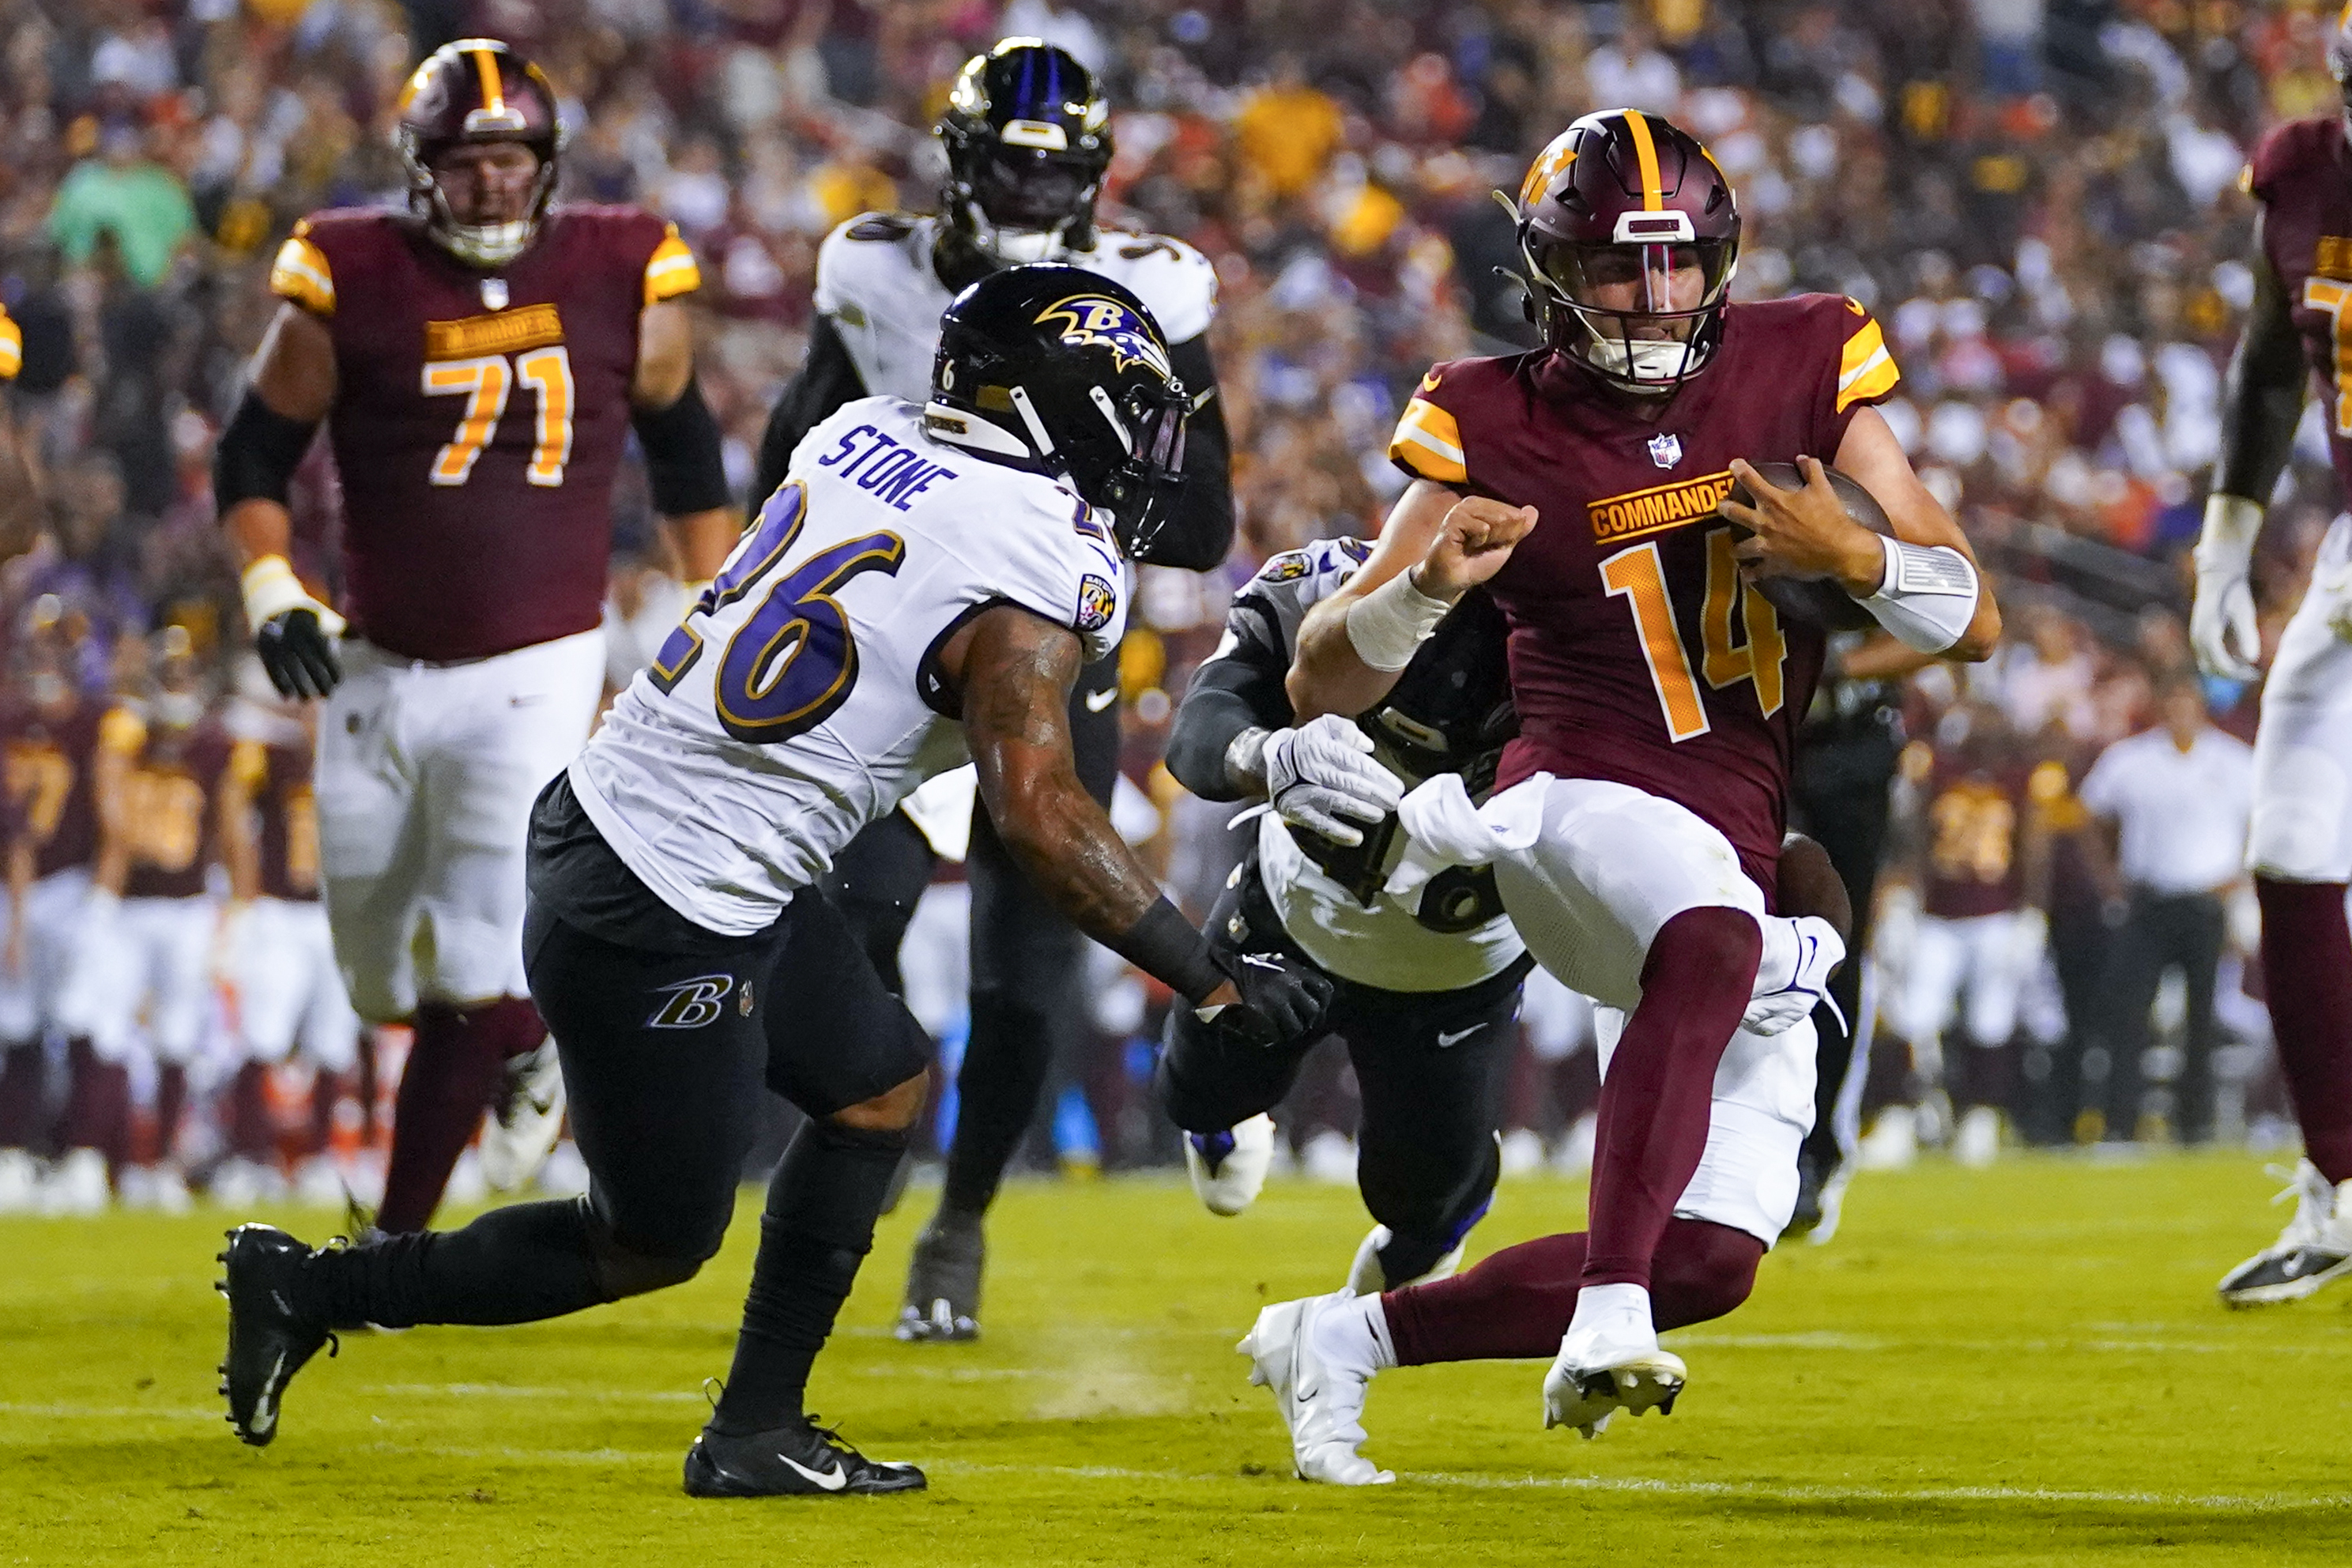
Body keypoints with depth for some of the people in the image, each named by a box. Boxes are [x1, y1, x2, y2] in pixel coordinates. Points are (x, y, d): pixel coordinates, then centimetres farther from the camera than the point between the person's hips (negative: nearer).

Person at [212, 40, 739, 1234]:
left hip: (537, 675, -2)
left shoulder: (621, 279, -1)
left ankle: (397, 1242, -2)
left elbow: (681, 441, 15)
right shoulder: (354, 283, -5)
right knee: (386, 980, 12)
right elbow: (253, 453, 4)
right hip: (377, 675, 2)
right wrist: (271, 591, -12)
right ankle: (530, 1043, 44)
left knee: (477, 980, -12)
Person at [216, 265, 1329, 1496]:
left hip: (604, 804, 9)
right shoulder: (1036, 575, -17)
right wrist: (1216, 982, -20)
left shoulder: (863, 433, 6)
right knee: (653, 1246, 9)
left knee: (883, 1082, 20)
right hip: (663, 927, -9)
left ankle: (756, 1433, 22)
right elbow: (1037, 816, -24)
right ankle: (315, 1289, 14)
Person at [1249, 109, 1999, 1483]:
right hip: (1591, 804, -5)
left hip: (1751, 868, 5)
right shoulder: (1499, 431, -2)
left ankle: (1342, 1341, 14)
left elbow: (1974, 620, 2)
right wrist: (1427, 587, -22)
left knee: (1715, 1260, -1)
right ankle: (1609, 1320, -45)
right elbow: (1322, 684, -2)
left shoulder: (1801, 370, 3)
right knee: (1717, 944, -41)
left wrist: (1852, 555, -19)